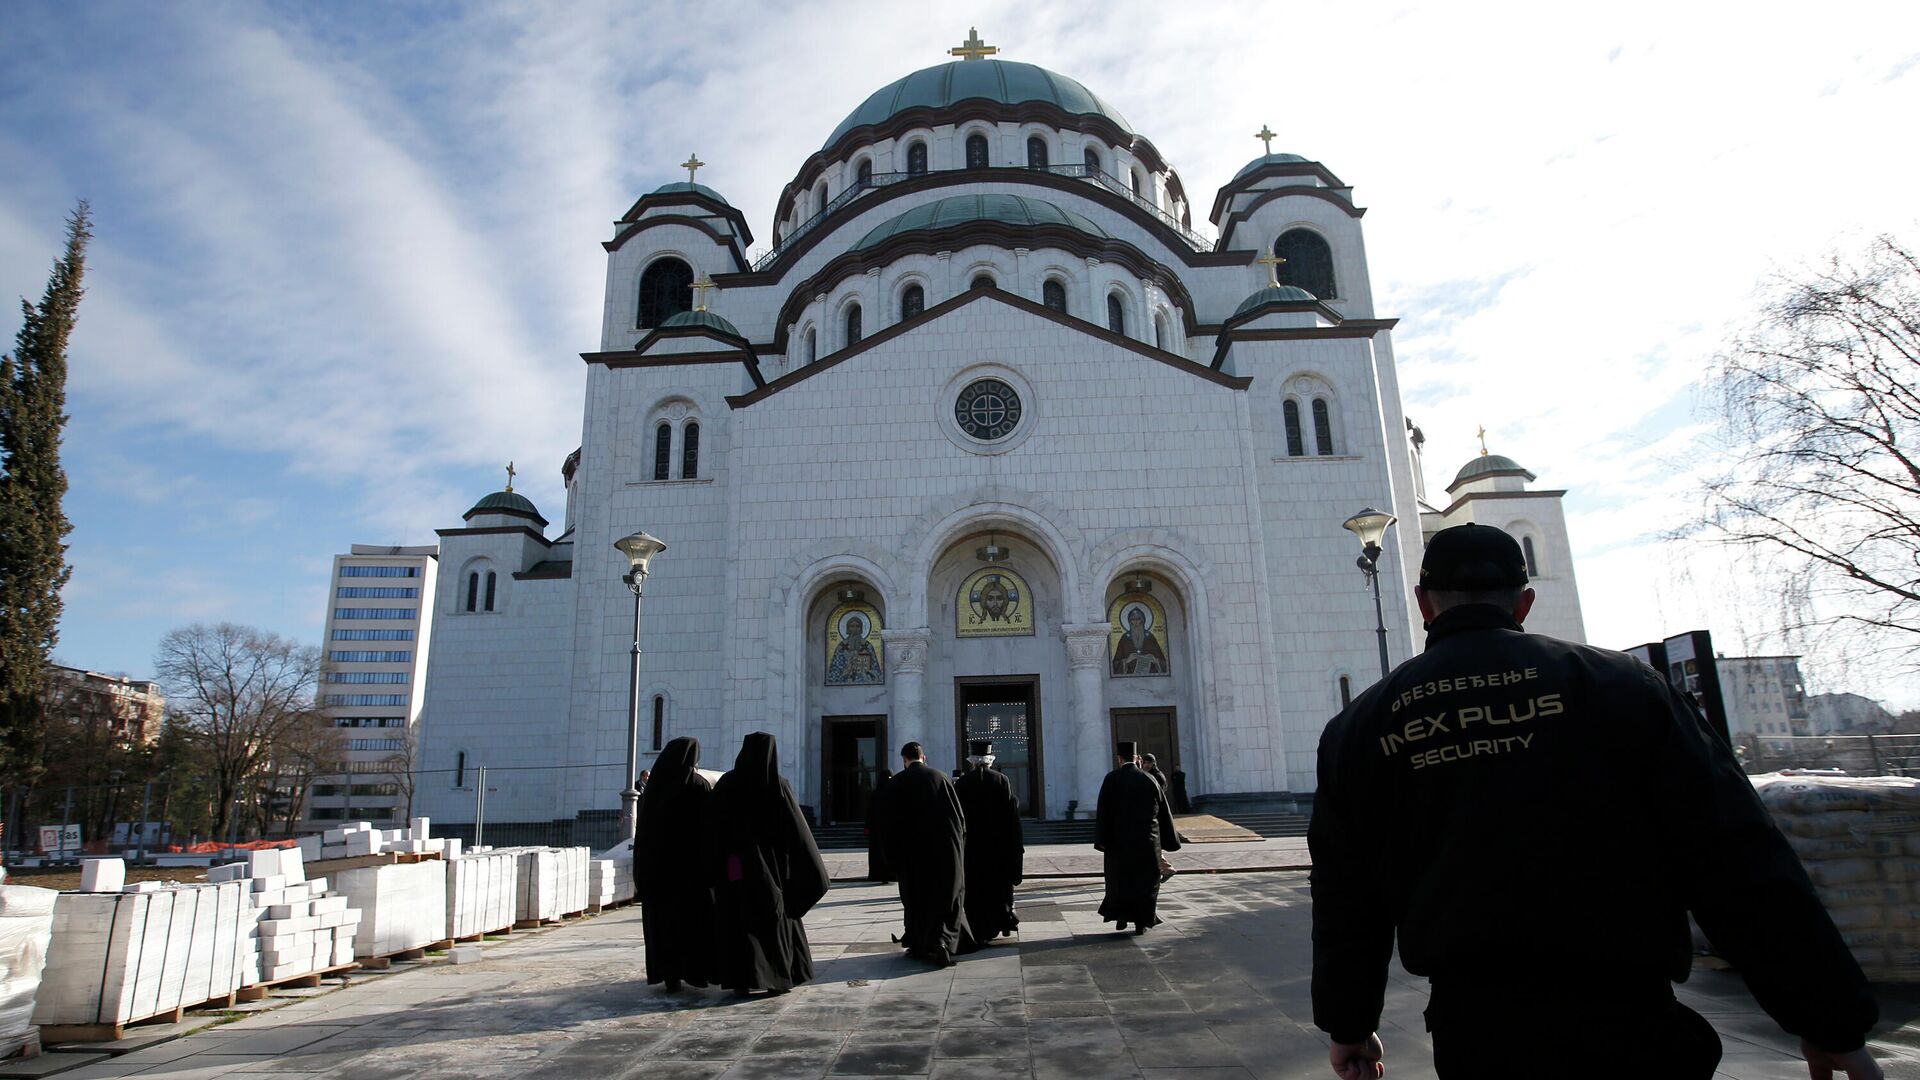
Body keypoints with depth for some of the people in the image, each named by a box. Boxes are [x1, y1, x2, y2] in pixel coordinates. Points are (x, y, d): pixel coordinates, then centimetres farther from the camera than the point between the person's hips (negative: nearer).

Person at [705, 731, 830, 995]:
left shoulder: (727, 784, -4)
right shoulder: (778, 786, -9)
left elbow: (712, 829, -2)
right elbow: (797, 830, -8)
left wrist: (714, 869, 5)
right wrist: (813, 870, 0)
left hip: (734, 867, 1)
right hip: (770, 864, -1)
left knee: (737, 922, 7)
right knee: (775, 918, 12)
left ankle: (741, 981, 6)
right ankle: (780, 977, 15)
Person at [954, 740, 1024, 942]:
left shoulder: (961, 783, -5)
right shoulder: (1002, 780, -5)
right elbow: (1013, 813, -5)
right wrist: (1016, 845, 1)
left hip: (971, 844, 0)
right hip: (999, 844, 1)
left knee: (975, 889, 6)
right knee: (1000, 885, 17)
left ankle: (980, 932, 6)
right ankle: (1004, 921, 17)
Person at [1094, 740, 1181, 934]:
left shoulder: (1112, 779, -6)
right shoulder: (1149, 780, 0)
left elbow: (1103, 811, -11)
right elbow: (1164, 811, 5)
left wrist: (1102, 841, -9)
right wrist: (1171, 839, 15)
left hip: (1120, 840, -1)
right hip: (1147, 840, 1)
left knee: (1120, 879, 14)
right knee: (1145, 881, 9)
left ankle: (1121, 916, 8)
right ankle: (1141, 922, 6)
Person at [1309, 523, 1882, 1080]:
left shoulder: (1358, 728, 2)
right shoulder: (1618, 684, -3)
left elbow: (1346, 901, 7)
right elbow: (1740, 864, -4)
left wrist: (1349, 1024, 19)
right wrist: (1832, 1023, 6)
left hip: (1472, 1034, 2)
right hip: (1626, 1027, -2)